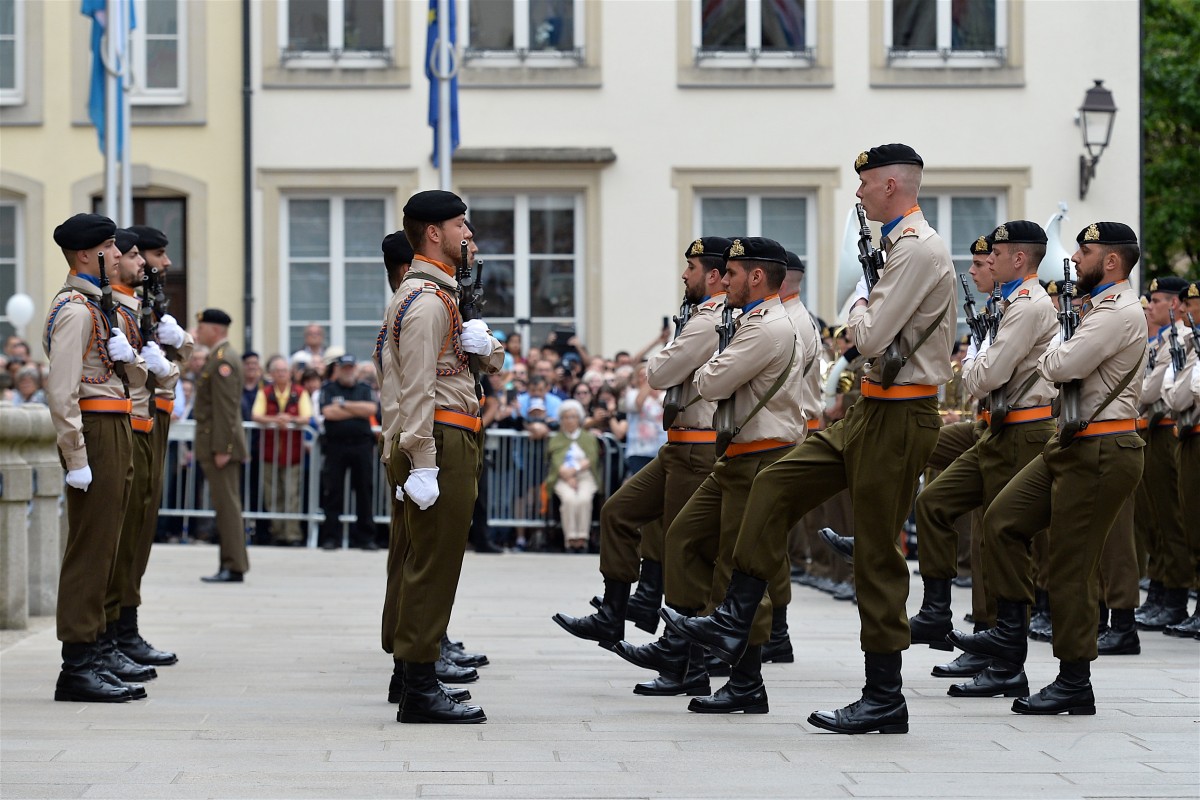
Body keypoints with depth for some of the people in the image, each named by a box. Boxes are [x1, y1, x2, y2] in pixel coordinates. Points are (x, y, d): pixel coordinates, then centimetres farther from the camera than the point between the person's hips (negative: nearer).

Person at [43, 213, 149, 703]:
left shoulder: (102, 307, 17)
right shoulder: (75, 310, -13)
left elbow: (134, 381, 18)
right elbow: (61, 391, -20)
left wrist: (127, 355, -4)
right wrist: (77, 460, -22)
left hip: (118, 432, 10)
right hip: (95, 430, -10)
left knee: (103, 548, 13)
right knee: (90, 548, -9)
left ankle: (97, 653, 19)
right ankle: (79, 667, -8)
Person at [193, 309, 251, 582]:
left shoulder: (223, 360, -14)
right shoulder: (221, 357, 18)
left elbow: (226, 408, -20)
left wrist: (222, 448, -22)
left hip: (219, 444, -10)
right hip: (217, 445, 10)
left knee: (226, 505, -8)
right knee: (226, 505, 11)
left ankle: (234, 567, -7)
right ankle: (231, 564, 14)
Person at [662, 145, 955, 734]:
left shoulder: (919, 250, -17)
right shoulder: (903, 246, 16)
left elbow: (871, 337, -22)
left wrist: (860, 304, -4)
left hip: (898, 419, -10)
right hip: (872, 413, 10)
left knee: (877, 553, -5)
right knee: (776, 485, 9)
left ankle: (885, 697, 1)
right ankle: (733, 624, 11)